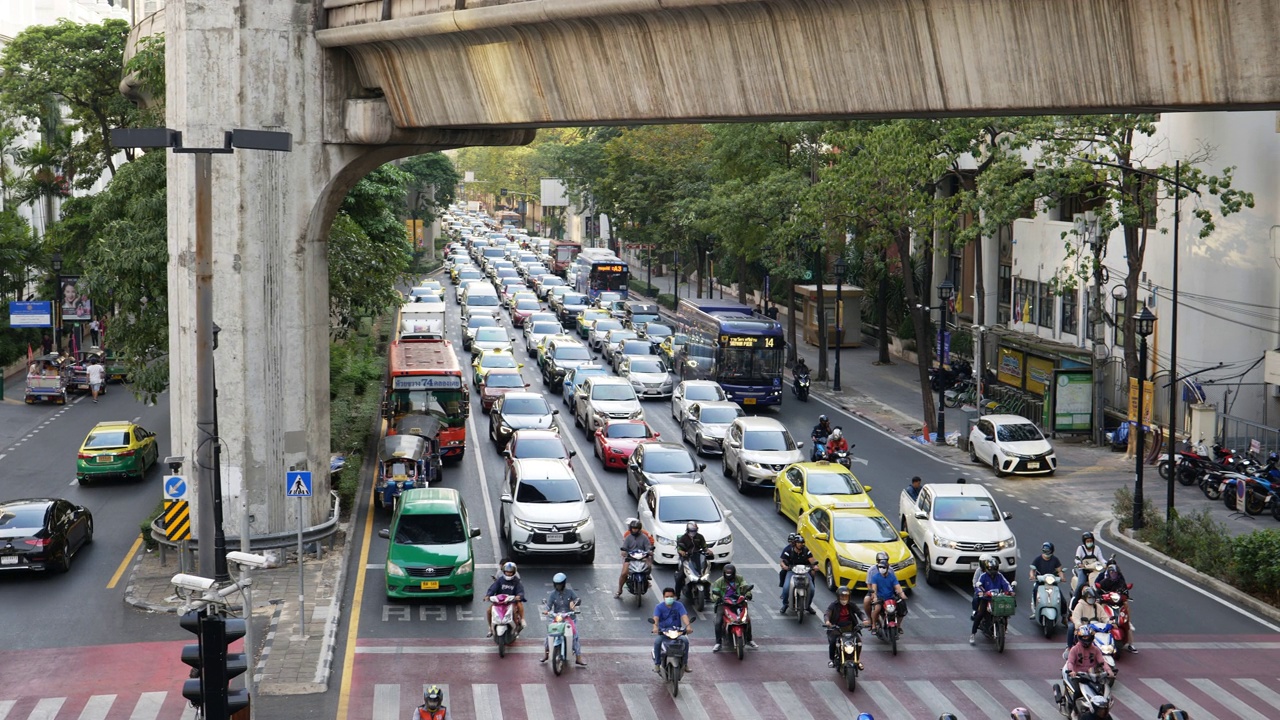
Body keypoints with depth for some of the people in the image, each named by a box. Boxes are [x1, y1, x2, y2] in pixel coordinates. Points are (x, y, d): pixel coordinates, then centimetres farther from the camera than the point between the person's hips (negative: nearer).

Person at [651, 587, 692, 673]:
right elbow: (656, 618, -15)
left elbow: (684, 616, -11)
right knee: (657, 642, -30)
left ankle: (685, 664, -11)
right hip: (663, 630, -1)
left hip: (677, 630, 1)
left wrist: (688, 626, -32)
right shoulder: (659, 607, 2)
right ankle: (657, 664, -15)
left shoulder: (679, 605, 4)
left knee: (685, 641, -26)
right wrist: (655, 627, -38)